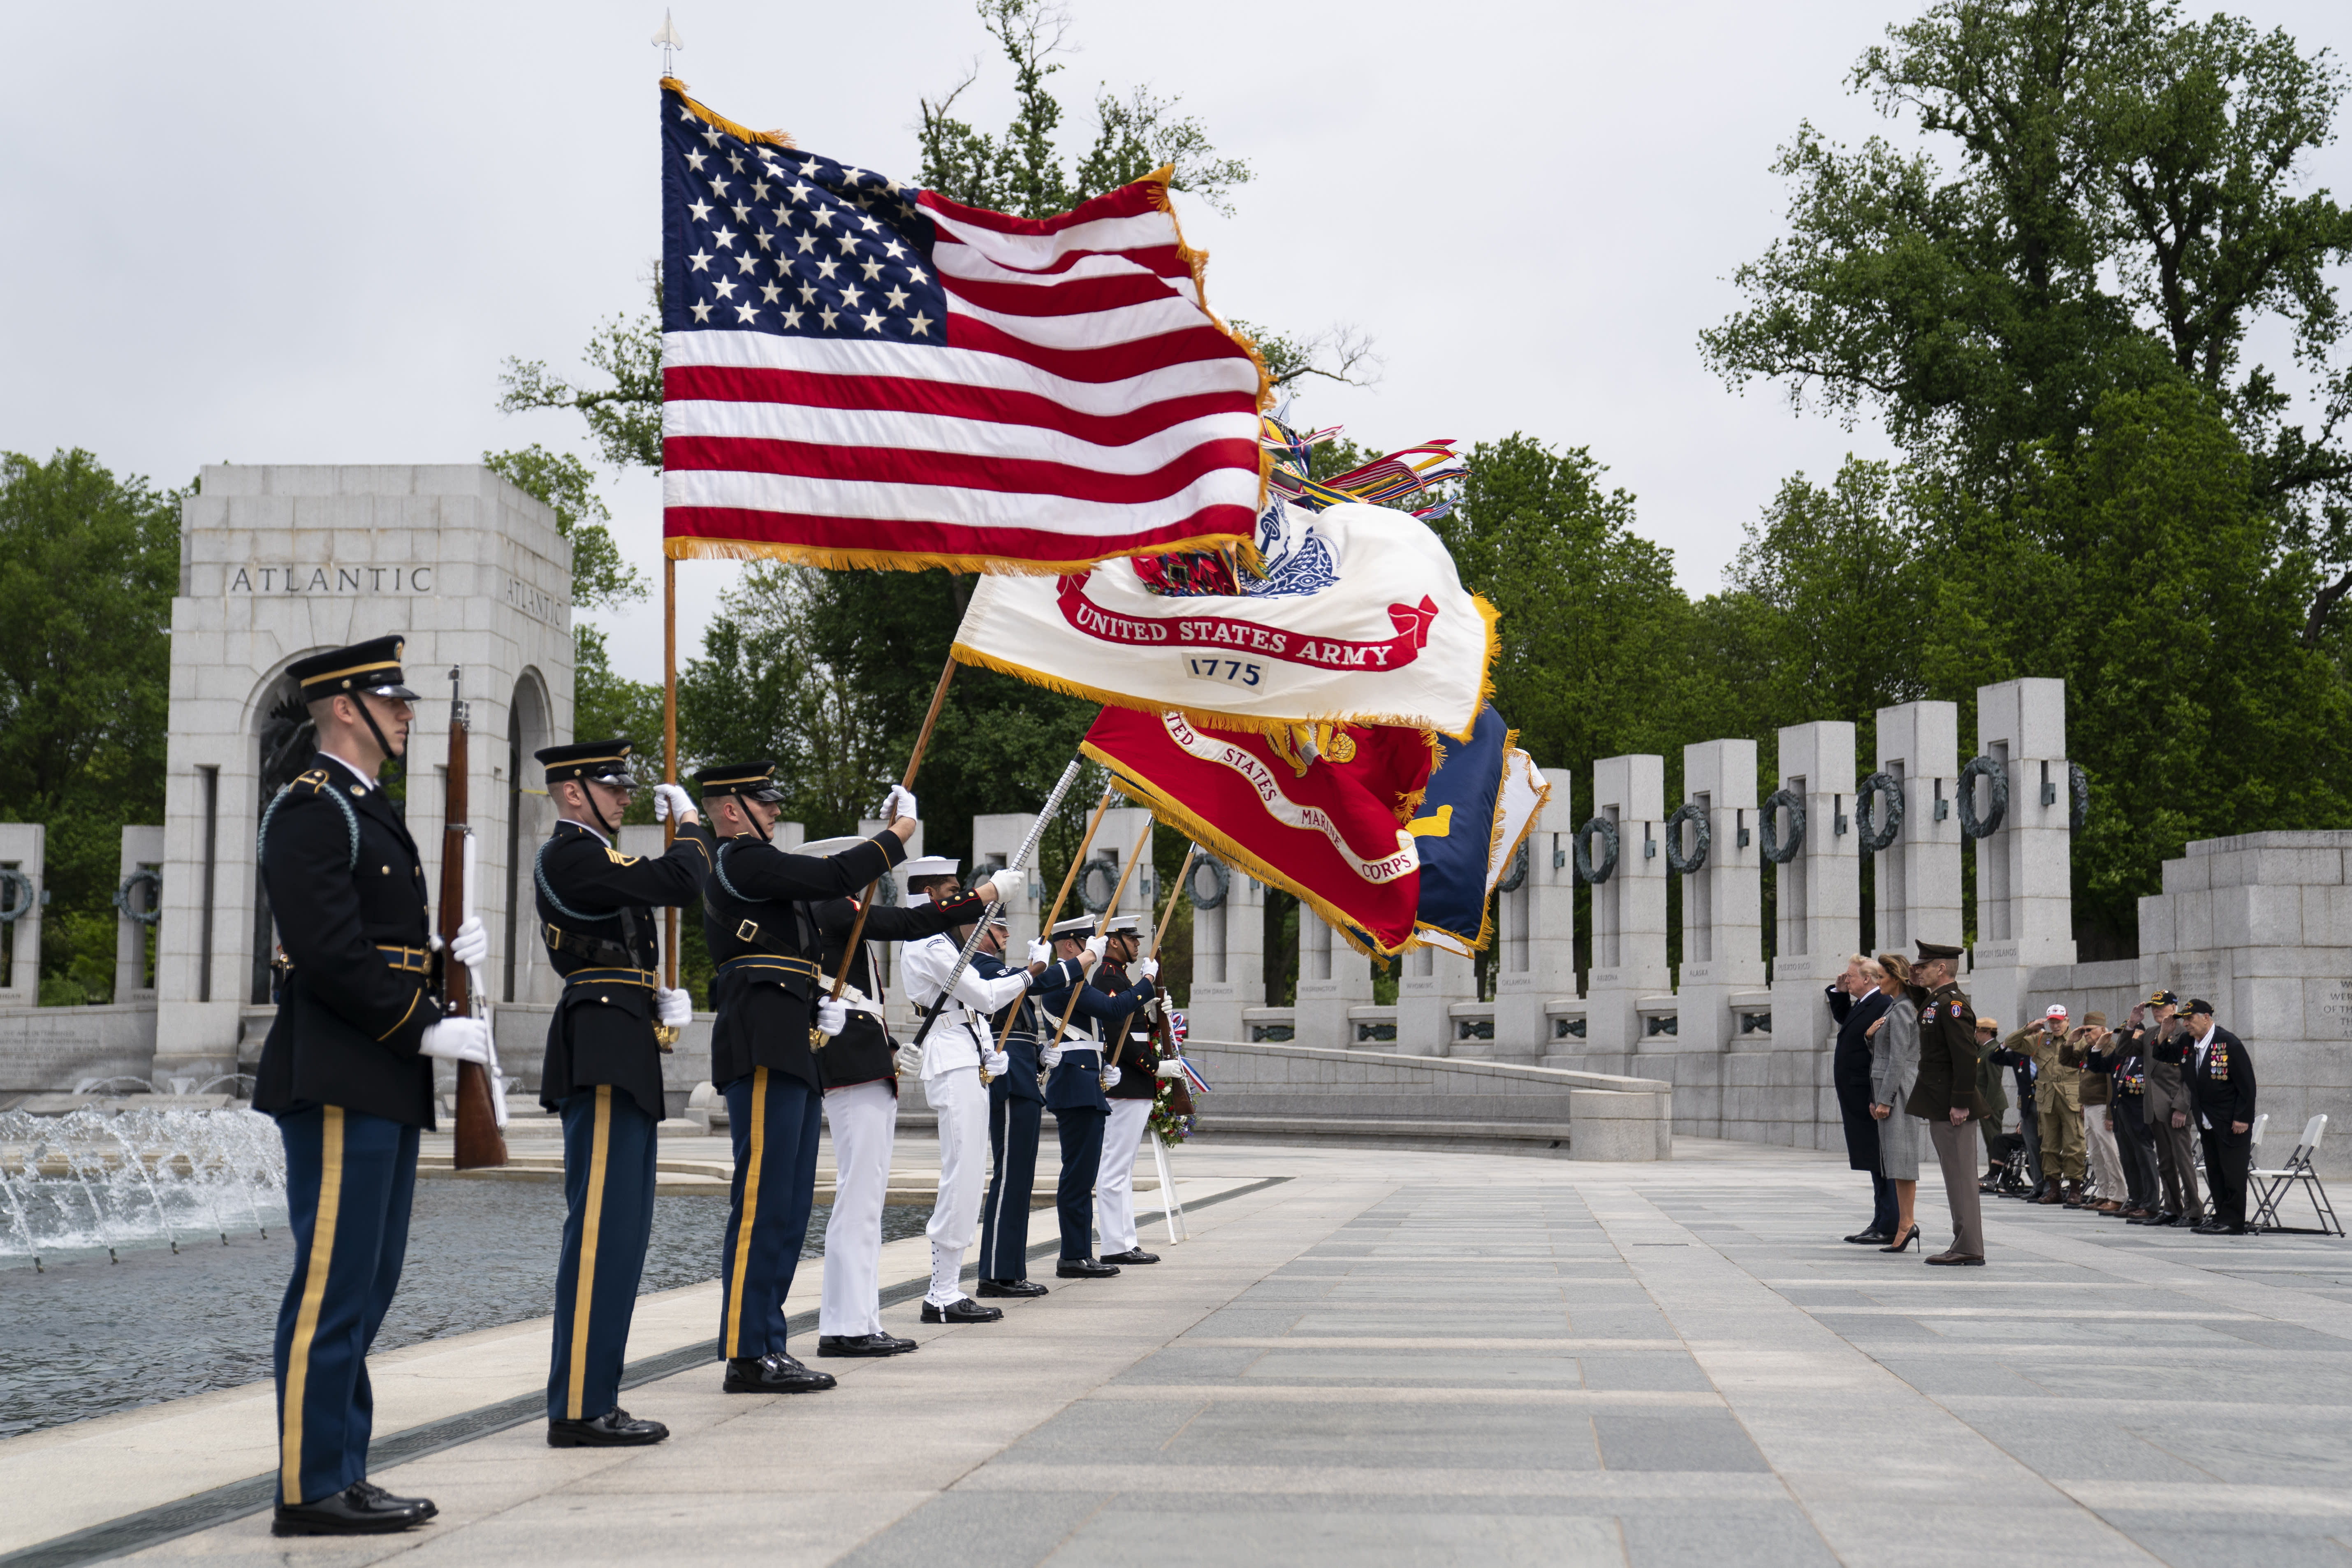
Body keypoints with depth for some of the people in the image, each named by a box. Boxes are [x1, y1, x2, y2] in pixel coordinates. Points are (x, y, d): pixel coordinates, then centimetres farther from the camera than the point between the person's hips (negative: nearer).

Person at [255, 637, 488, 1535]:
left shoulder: (368, 811, 20)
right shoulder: (311, 810, -11)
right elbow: (331, 955, -20)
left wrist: (449, 956, 4)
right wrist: (429, 1029, -17)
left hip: (385, 1087, 10)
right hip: (337, 1082, -10)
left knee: (365, 1284, 12)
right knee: (332, 1283, -7)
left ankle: (341, 1472, 19)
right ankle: (310, 1488, -2)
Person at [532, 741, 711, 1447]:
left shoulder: (584, 857, 21)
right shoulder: (571, 855, -11)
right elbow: (680, 880, -21)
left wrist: (658, 999, 11)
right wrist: (687, 819, -2)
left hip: (618, 1054, 11)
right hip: (603, 1053, -11)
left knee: (621, 1228, 12)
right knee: (601, 1225, -11)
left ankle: (593, 1397, 16)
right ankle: (578, 1407, -9)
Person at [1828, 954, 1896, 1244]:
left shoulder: (1883, 1005, -18)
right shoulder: (1863, 1005, 14)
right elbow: (1843, 1019, 36)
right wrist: (1839, 992, 18)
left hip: (1872, 1100, -11)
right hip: (1861, 1100, 11)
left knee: (1882, 1163, -6)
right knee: (1877, 1163, 14)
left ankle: (1889, 1227, -4)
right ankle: (1880, 1224, 20)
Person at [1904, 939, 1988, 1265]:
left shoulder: (1952, 1003, -16)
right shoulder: (1935, 1001, 15)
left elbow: (1966, 1057, -22)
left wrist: (1960, 1103, -24)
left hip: (1952, 1107, -11)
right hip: (1939, 1107, 11)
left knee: (1960, 1176, -6)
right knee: (1956, 1177, 13)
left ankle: (1969, 1250, -3)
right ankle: (1963, 1244, 18)